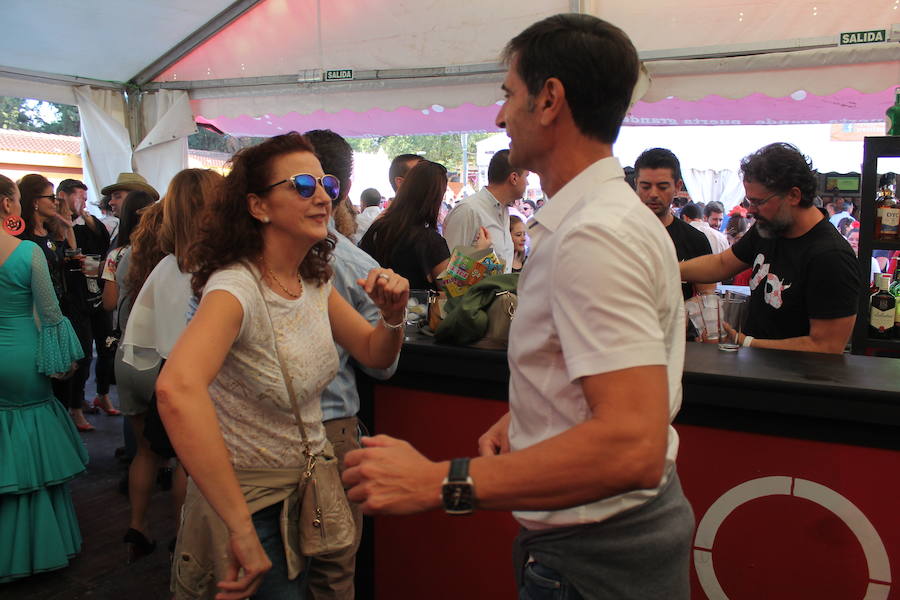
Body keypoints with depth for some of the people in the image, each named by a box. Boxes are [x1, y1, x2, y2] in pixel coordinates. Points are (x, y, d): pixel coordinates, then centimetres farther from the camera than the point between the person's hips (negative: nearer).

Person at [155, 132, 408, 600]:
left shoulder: (315, 281, -2)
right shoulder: (238, 288, -26)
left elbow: (374, 354, 8)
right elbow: (177, 389, -44)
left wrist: (393, 315, -15)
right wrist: (243, 529, -42)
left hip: (311, 484, 7)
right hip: (252, 502, -7)